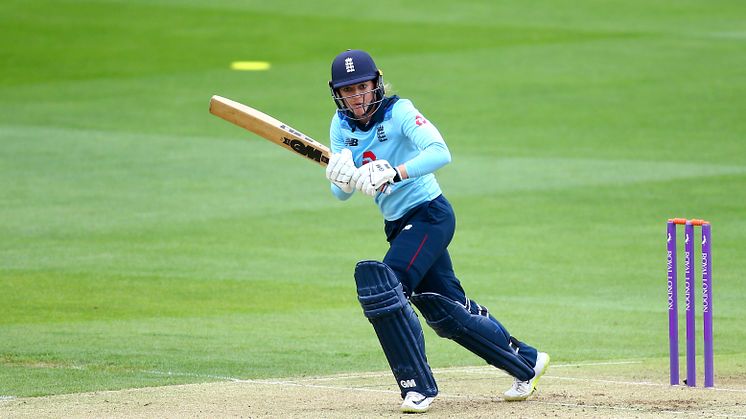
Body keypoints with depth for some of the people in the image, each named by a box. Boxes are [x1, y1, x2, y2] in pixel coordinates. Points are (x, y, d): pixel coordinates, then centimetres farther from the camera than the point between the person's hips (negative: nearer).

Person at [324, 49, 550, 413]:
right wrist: (342, 177, -25)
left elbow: (440, 152, -33)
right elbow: (341, 193, -2)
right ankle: (526, 362, 32)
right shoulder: (342, 125, 1)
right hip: (398, 225, 8)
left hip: (430, 215, -8)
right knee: (446, 310, 14)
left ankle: (418, 386, -17)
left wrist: (394, 173, -45)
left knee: (383, 285, -24)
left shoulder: (398, 112, -17)